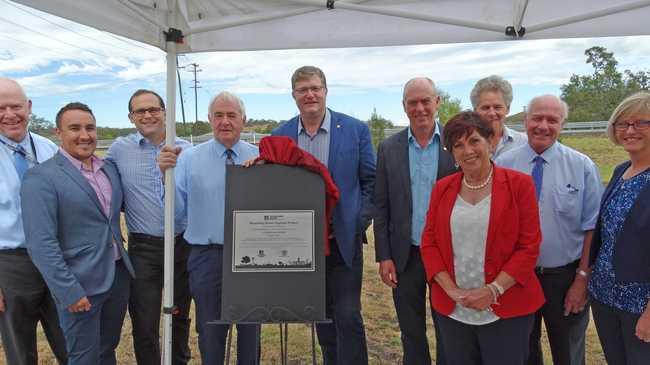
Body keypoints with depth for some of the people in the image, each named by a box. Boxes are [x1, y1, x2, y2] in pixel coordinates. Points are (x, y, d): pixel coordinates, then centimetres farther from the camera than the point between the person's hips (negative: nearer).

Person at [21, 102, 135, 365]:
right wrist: (69, 291, -19)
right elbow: (41, 243, -17)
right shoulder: (40, 177, -13)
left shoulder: (109, 168, 7)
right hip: (80, 285, -6)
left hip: (119, 275, 6)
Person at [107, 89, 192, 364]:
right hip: (143, 248, -1)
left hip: (184, 244, 2)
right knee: (144, 324, 5)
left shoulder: (185, 149, 2)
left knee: (181, 315, 18)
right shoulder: (119, 149, 1)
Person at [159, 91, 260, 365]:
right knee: (211, 331, 15)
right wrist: (166, 173, -18)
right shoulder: (189, 159, -1)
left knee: (250, 328, 18)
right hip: (207, 257, 0)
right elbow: (177, 211, -5)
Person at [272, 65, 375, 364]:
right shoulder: (280, 135, 2)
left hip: (343, 241, -3)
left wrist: (358, 224, -8)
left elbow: (371, 181, -1)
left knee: (347, 315, -3)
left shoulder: (355, 130, -4)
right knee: (321, 315, 17)